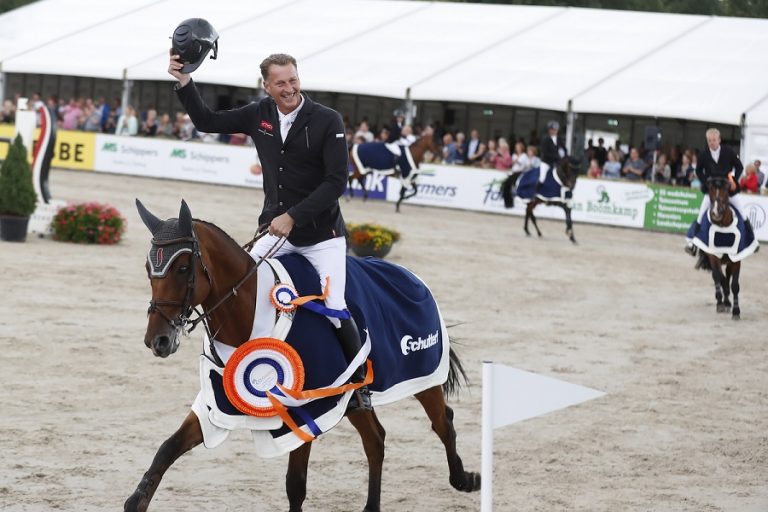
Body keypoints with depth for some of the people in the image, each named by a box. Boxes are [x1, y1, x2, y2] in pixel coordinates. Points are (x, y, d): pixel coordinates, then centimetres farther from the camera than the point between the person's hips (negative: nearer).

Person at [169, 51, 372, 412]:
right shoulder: (259, 115, 2)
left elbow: (336, 182, -15)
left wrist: (293, 216, -21)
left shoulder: (327, 121, -12)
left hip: (322, 233, -4)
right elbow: (207, 122, 10)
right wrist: (184, 83, -4)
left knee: (334, 308, -13)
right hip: (275, 230, 5)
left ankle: (361, 382, 7)